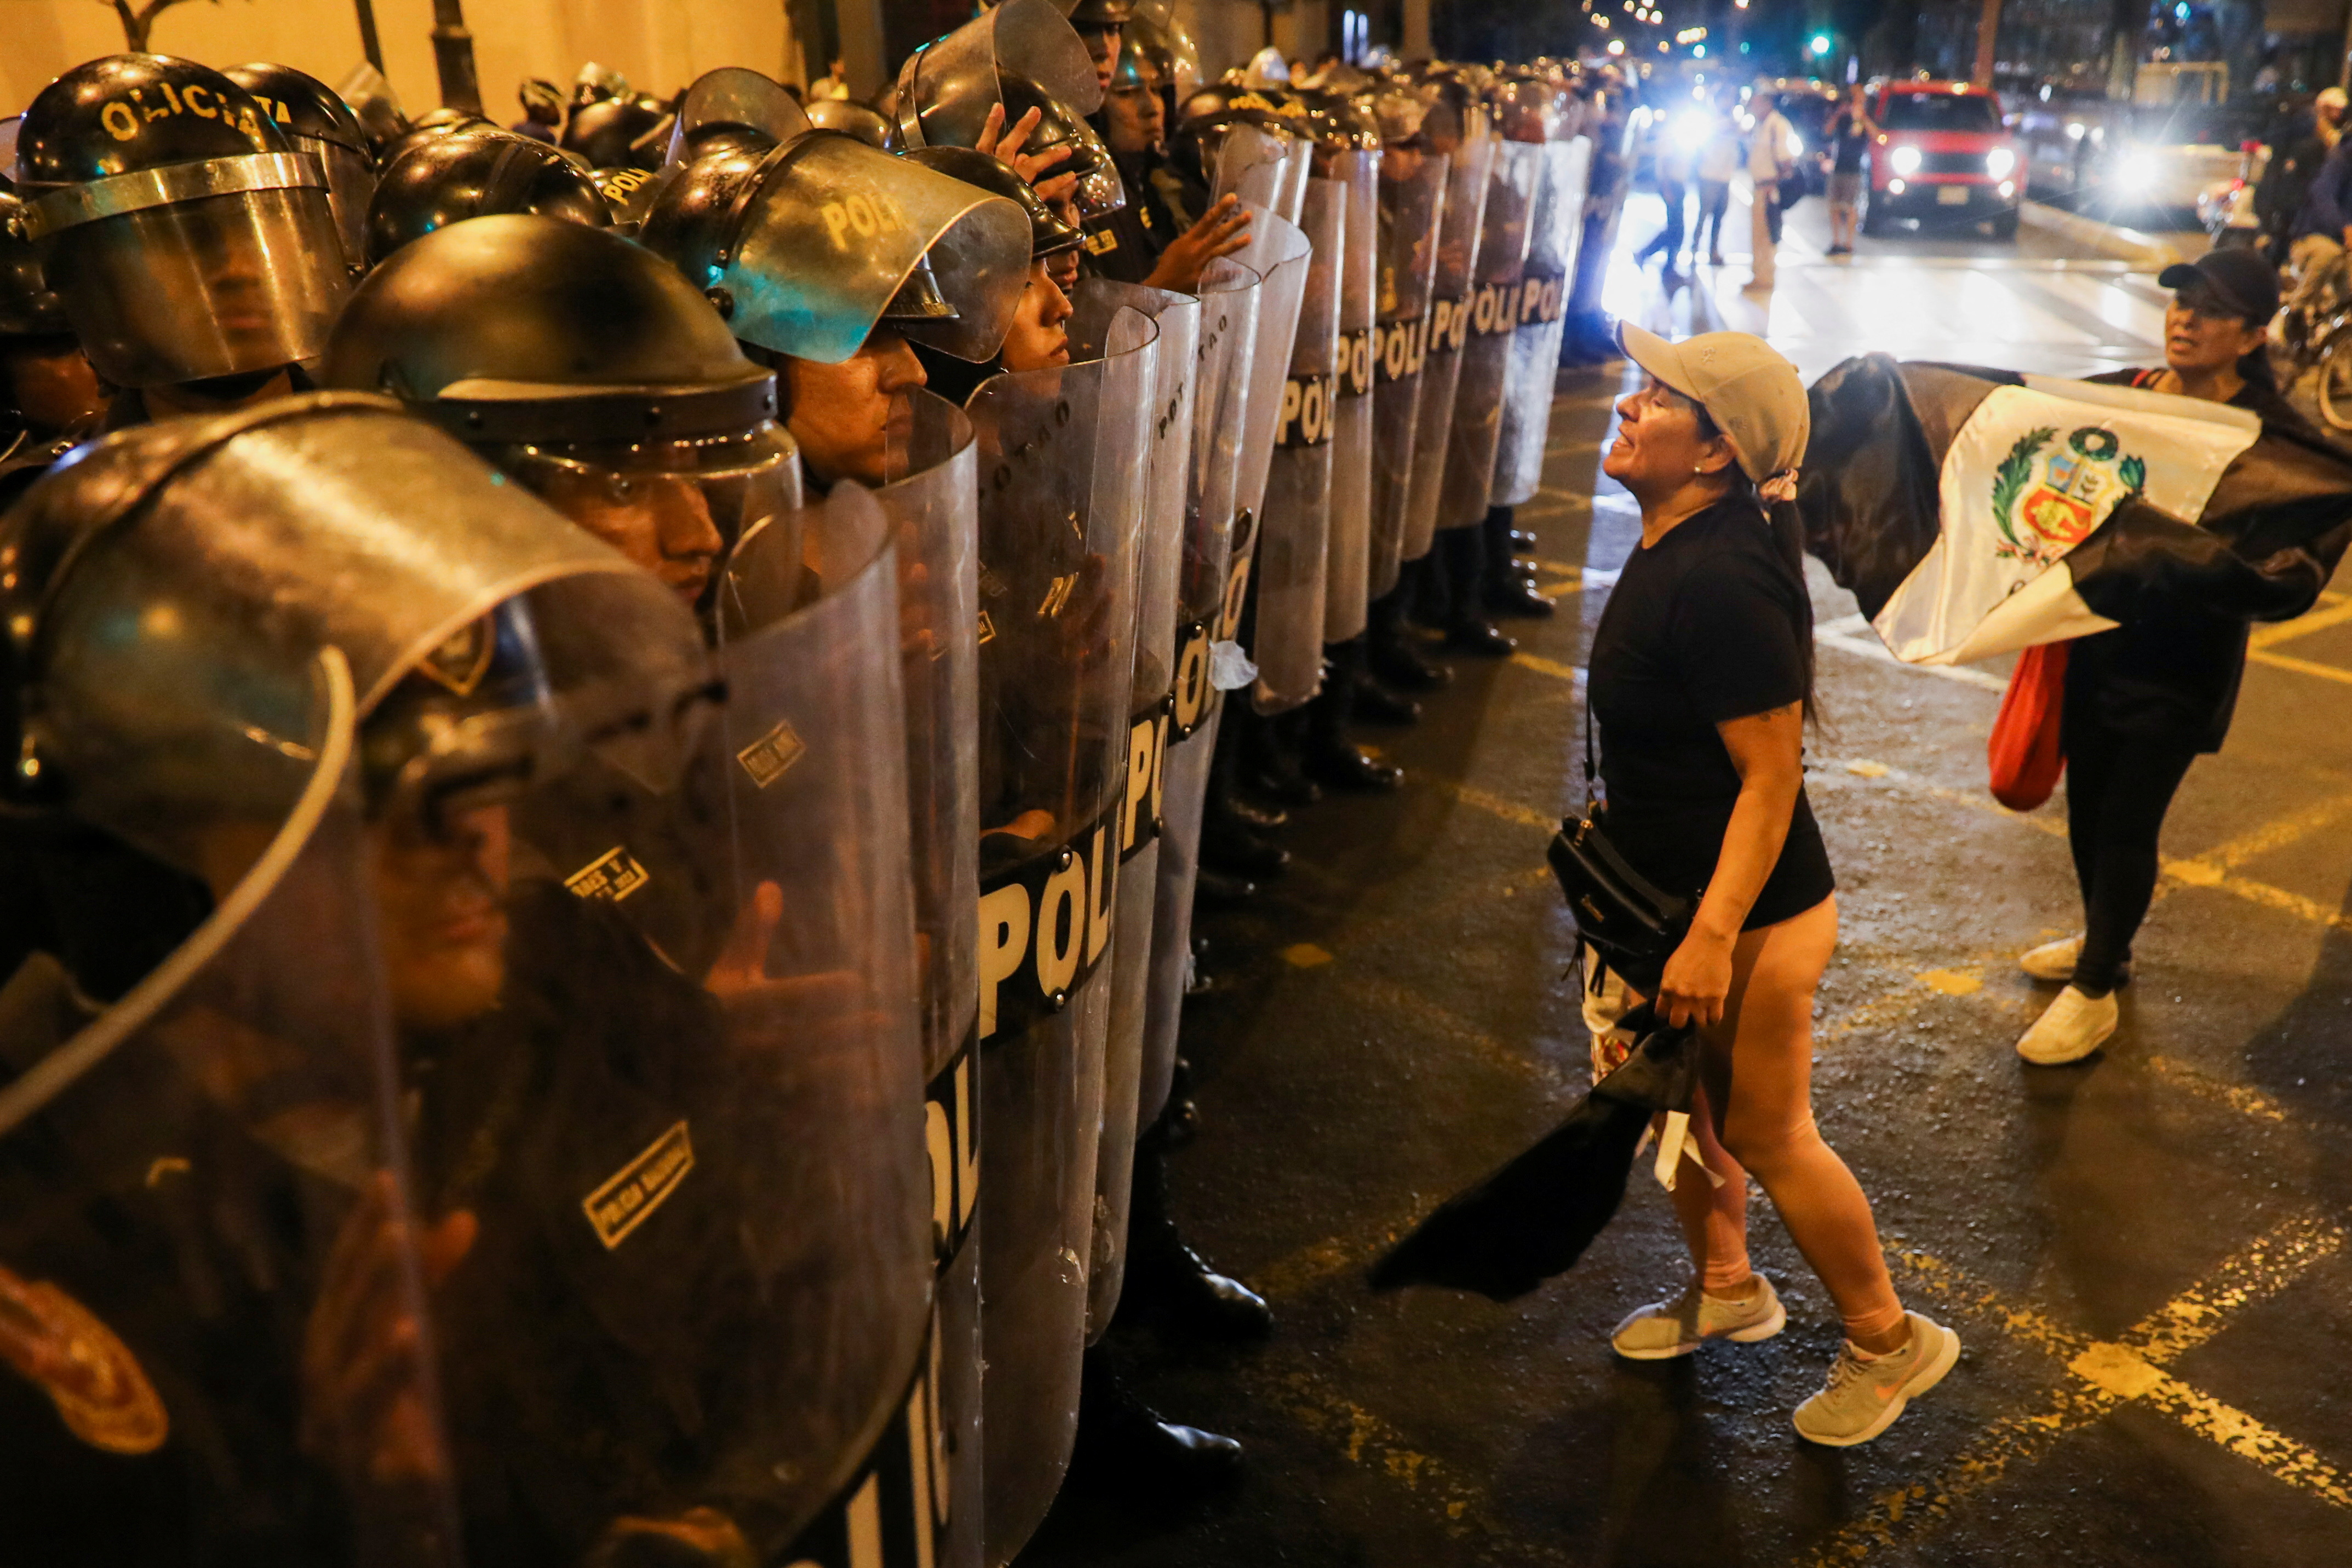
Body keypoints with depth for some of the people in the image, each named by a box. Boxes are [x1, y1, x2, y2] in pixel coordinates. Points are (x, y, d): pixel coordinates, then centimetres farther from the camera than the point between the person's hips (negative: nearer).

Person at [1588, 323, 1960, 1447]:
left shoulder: (1722, 579, -28)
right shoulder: (1674, 547, 2)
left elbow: (1772, 776, -26)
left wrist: (1712, 937, -26)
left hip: (1751, 913, -9)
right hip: (1672, 890, 9)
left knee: (1765, 1135, 7)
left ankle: (1888, 1341, 29)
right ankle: (1725, 1288, 44)